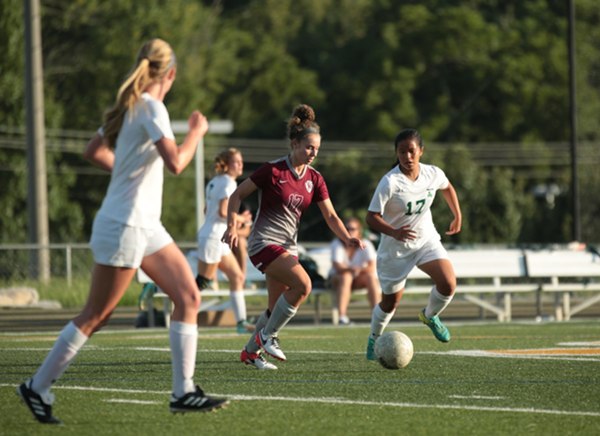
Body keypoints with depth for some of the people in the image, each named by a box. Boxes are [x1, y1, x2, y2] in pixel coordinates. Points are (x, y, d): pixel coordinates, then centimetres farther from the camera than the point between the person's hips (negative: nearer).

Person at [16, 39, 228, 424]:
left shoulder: (130, 106, 10)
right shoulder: (151, 108, -16)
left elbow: (94, 152, 20)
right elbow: (175, 163, -26)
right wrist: (197, 132, -11)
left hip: (146, 226, 9)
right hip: (124, 225, -9)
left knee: (189, 297, 3)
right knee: (96, 316, -2)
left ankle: (184, 392, 3)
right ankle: (37, 387, 8)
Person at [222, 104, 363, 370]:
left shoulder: (314, 179, 4)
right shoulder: (273, 170, -13)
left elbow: (330, 216, 3)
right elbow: (237, 195, -5)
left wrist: (348, 239, -13)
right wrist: (232, 226, -17)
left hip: (288, 246, 7)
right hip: (264, 242, -7)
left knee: (278, 307, 8)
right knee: (303, 284, -24)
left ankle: (251, 352, 25)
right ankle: (267, 336, -9)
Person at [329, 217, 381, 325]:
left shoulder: (366, 244, -11)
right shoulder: (337, 244, -14)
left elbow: (372, 267, -22)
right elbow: (337, 266, -27)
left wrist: (359, 270, -40)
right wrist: (351, 269, -45)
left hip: (359, 280, 2)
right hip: (338, 277, -2)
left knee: (371, 277, -28)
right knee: (346, 276, -35)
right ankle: (342, 316, -46)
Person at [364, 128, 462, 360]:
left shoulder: (433, 174, -10)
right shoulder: (390, 182, -24)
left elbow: (447, 187, 15)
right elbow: (371, 217, -24)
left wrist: (457, 216, 17)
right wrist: (393, 232, -40)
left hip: (427, 239, 3)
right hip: (395, 247, -3)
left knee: (448, 283, -19)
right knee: (391, 301, 8)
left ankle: (429, 316, 13)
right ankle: (374, 339, 37)